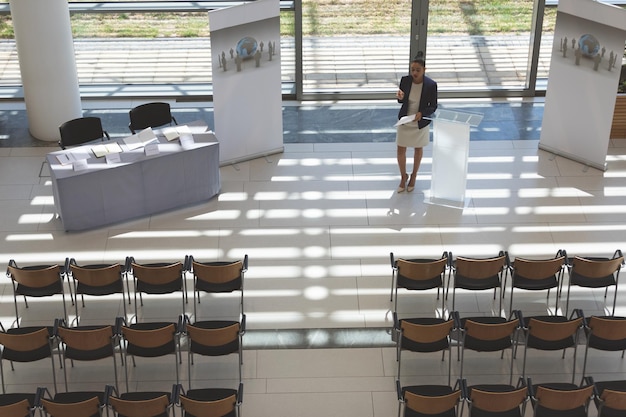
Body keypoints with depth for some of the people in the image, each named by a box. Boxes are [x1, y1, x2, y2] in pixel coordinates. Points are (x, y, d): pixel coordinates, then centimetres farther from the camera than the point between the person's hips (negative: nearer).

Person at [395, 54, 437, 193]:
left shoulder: (431, 85, -20)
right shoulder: (405, 80, -13)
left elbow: (433, 107, -11)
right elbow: (401, 101, 1)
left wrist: (422, 113, -29)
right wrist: (400, 97, -23)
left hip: (421, 123, -1)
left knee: (418, 149, 19)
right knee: (401, 150, 6)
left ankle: (413, 176, 41)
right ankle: (403, 176, 31)